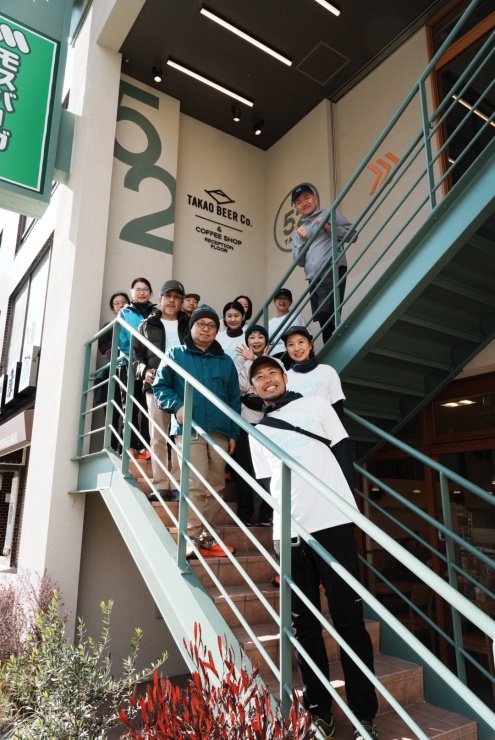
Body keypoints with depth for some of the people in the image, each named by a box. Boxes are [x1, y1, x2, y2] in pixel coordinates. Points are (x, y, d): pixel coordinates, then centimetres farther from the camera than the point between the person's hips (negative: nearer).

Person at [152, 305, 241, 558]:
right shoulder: (176, 354, 8)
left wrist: (234, 433, 9)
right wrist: (177, 405, -13)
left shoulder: (225, 361, 15)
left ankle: (205, 535, 19)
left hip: (219, 432, 4)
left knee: (216, 486, 7)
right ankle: (193, 538, -1)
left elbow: (234, 399, 15)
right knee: (196, 485, -12)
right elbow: (160, 385, 5)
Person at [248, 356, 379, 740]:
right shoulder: (258, 432, 16)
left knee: (349, 619, 2)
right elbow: (264, 484, 16)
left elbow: (344, 453, 5)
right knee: (304, 624, 9)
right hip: (289, 533, 3)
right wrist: (278, 524, 4)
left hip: (332, 523, -3)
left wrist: (347, 503, -2)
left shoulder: (316, 406, 9)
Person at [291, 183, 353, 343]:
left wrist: (330, 227, -7)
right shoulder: (298, 231, 24)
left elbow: (352, 234, 6)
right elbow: (299, 262, 18)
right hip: (314, 279, 5)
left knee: (327, 315, -20)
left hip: (332, 271, -5)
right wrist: (301, 240, 3)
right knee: (324, 321, 3)